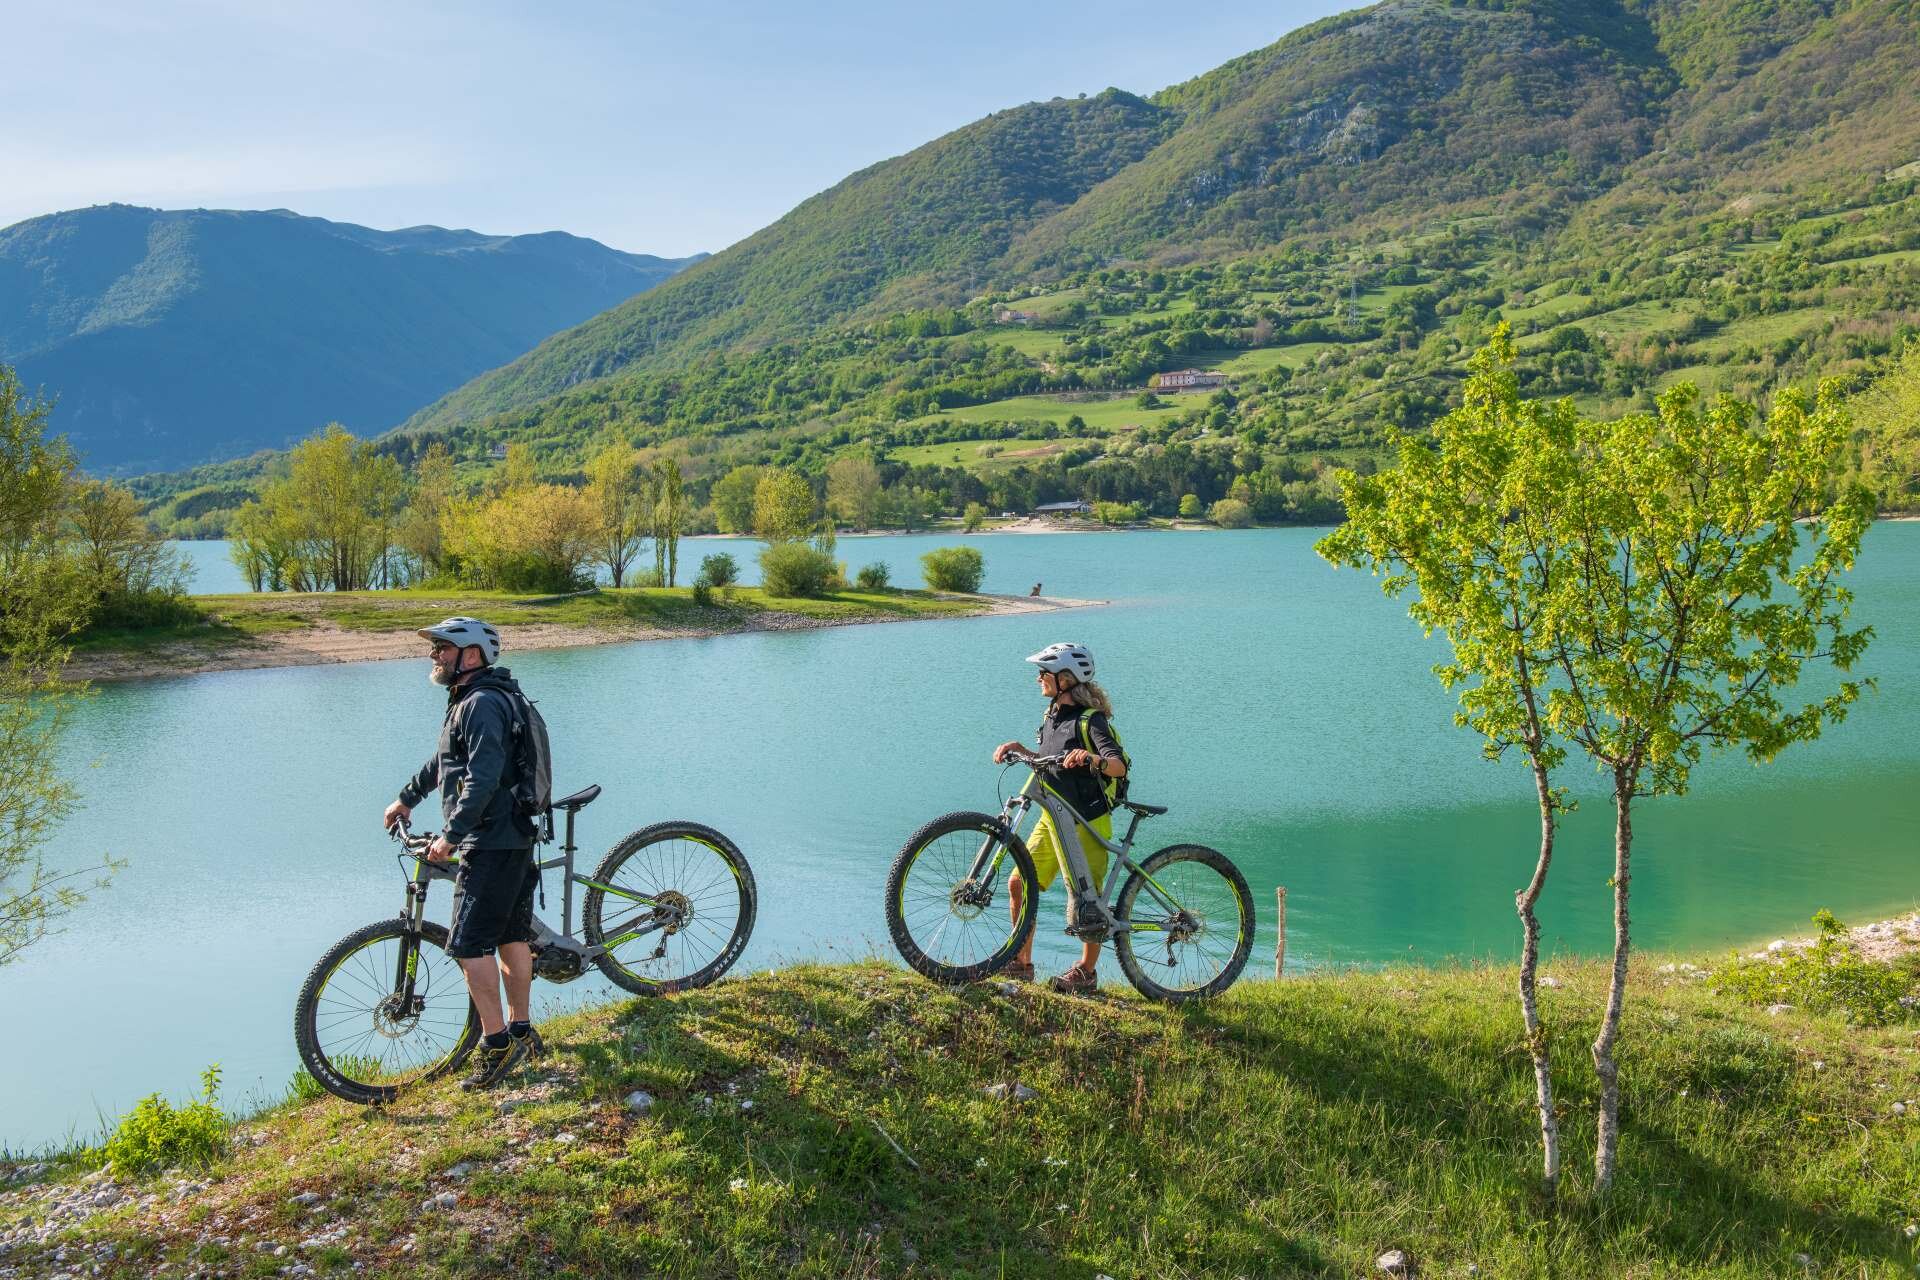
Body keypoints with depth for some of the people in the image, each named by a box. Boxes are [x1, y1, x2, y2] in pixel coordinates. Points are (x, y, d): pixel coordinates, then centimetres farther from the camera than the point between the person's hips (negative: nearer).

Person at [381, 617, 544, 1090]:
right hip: (514, 838, 11)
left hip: (492, 843, -11)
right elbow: (443, 760, 33)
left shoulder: (482, 704, -17)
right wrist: (407, 798, 42)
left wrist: (451, 835, -24)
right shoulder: (470, 701, 18)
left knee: (469, 944, -8)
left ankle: (496, 1045, -3)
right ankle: (521, 1033, 24)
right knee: (511, 936, 16)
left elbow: (483, 779, -26)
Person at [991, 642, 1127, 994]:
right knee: (1019, 883, 4)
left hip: (1087, 823, -8)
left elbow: (1119, 765, -26)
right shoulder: (1052, 715, 10)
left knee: (1087, 898, 2)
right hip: (1052, 819, 8)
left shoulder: (1091, 720, -15)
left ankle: (1086, 972, 17)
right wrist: (1018, 749, 8)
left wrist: (1091, 759, -45)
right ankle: (1021, 964, 16)